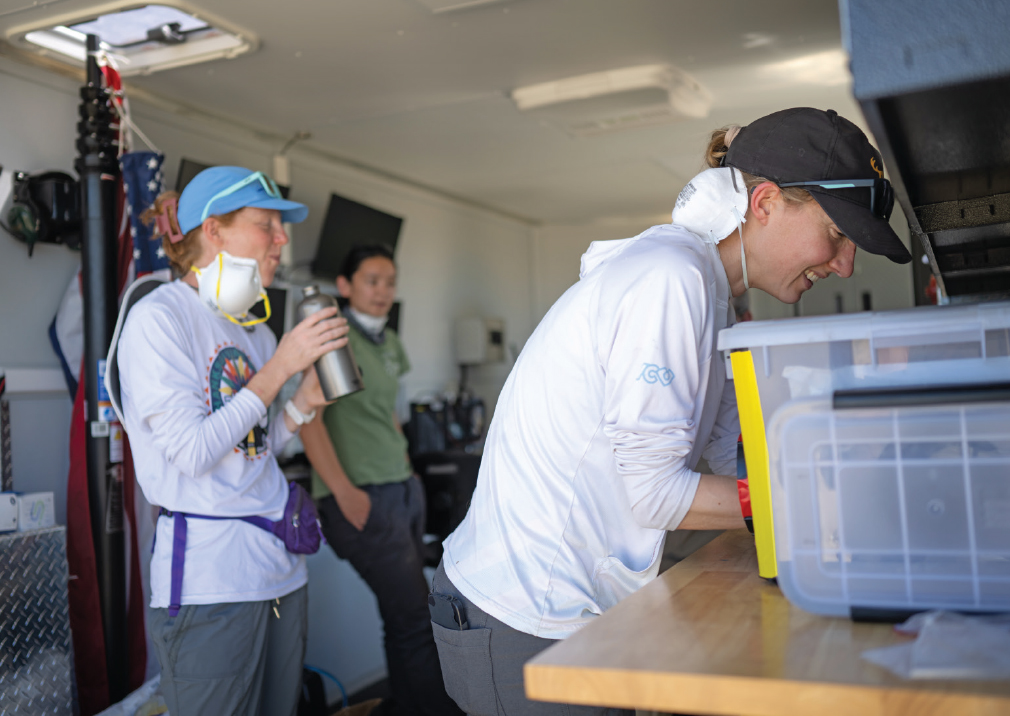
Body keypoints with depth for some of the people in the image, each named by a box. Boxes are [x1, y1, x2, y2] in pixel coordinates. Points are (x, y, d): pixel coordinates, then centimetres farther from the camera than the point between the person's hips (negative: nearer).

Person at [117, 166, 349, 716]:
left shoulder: (254, 330, 14)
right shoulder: (158, 319, -9)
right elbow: (193, 453, -16)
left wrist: (305, 401, 2)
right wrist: (279, 366, -13)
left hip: (281, 568, 8)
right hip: (209, 581, -7)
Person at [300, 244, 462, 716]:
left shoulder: (391, 344, 16)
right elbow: (309, 417, -15)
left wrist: (402, 460, 16)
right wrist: (344, 491, -20)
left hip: (404, 488, 8)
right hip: (364, 497, -8)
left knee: (404, 619, 12)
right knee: (416, 621, -9)